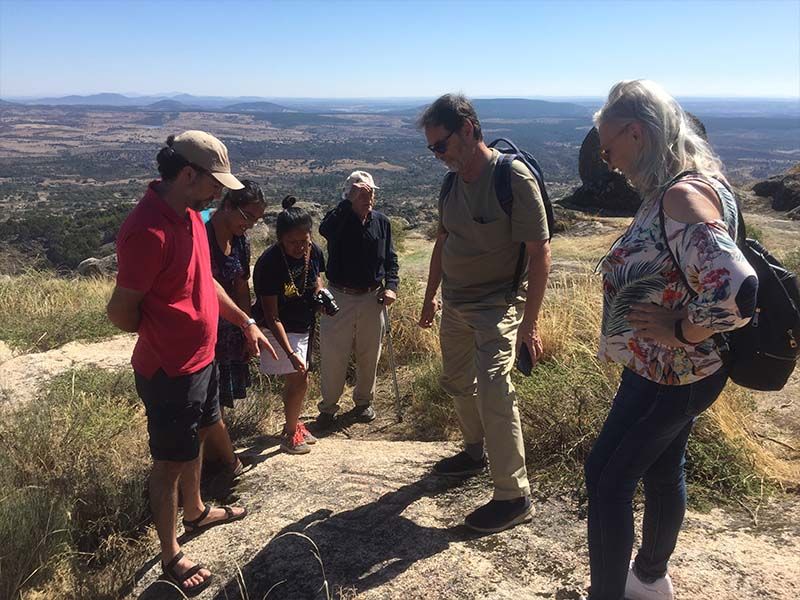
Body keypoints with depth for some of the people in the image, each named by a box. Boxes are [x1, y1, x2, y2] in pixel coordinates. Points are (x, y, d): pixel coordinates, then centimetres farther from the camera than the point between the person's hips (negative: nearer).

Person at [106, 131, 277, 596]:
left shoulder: (190, 214, 4)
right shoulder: (148, 230, -27)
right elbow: (121, 311, -22)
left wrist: (246, 322, 12)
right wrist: (166, 334, -4)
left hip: (201, 361, 9)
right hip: (171, 371, -9)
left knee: (197, 440, 26)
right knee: (170, 461, 8)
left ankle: (195, 513, 50)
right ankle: (171, 557, 28)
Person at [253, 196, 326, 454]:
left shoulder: (314, 251, -10)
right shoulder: (269, 263, -27)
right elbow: (272, 317, -26)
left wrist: (320, 294, -8)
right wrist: (290, 353, -32)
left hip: (303, 327, 6)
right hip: (278, 331, -6)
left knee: (295, 380, 17)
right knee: (299, 380, -6)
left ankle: (293, 425, 38)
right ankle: (290, 434, 14)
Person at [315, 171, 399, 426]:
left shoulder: (381, 222, 3)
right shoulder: (338, 220, -8)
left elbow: (390, 258, 11)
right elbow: (324, 229, -34)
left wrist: (391, 285, -3)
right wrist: (350, 202, -32)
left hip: (372, 298, 3)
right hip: (339, 297, -3)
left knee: (369, 356, 14)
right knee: (332, 357, 1)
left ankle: (364, 401, 34)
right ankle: (328, 407, 20)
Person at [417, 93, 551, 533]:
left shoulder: (514, 179, -18)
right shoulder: (452, 182, 4)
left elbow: (540, 254, -19)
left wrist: (529, 323, -21)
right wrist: (430, 296, 20)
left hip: (497, 305, -8)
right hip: (455, 302, 8)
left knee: (493, 391, -15)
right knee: (457, 382, 18)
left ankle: (514, 497, -2)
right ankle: (476, 452, 41)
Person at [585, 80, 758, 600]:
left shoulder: (683, 196, -27)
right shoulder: (675, 187, 3)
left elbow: (735, 289, -40)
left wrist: (680, 332, -24)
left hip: (669, 373, -10)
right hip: (674, 369, 10)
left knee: (608, 476, 4)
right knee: (662, 470, 23)